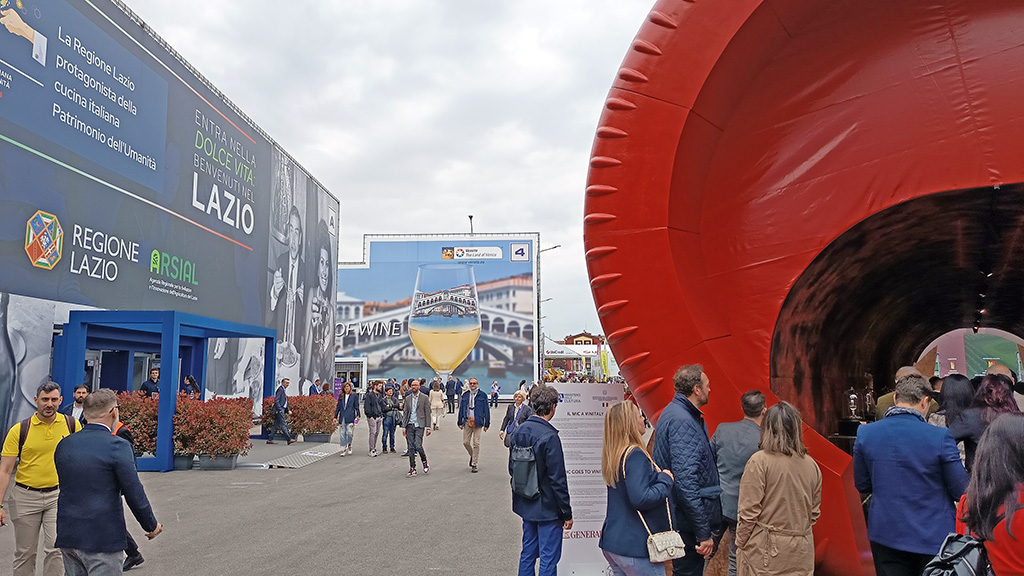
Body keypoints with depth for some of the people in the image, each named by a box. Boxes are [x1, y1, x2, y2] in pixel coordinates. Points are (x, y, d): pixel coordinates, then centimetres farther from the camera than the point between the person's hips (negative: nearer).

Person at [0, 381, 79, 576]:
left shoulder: (72, 425, -2)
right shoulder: (19, 430, -6)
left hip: (58, 494, 0)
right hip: (25, 496, 0)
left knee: (56, 549, -7)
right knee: (25, 553, 11)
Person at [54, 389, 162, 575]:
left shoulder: (64, 445, 4)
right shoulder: (118, 447, -15)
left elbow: (67, 486, 13)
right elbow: (135, 495, -14)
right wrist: (152, 526, 0)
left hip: (67, 536, 6)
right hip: (102, 538, -6)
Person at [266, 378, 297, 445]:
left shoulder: (284, 390, 19)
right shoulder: (280, 389, -10)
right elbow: (276, 401, -17)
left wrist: (288, 410, 17)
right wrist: (280, 409, -21)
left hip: (282, 409, 10)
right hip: (279, 410, -10)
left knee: (276, 426, 10)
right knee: (283, 425, -9)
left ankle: (269, 439, 12)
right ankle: (289, 439, -10)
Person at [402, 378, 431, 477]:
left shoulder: (424, 398, 0)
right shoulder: (407, 398, 11)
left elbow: (427, 413, -1)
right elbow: (405, 413, 13)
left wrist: (428, 427, -6)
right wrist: (404, 427, 6)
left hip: (419, 425, -4)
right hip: (409, 425, 4)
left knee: (418, 446, -14)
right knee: (411, 447, 3)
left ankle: (425, 462, 12)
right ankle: (412, 469, 9)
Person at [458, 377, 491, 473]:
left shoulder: (482, 396, 1)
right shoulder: (465, 395, 10)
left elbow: (486, 410, 2)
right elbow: (461, 409, 13)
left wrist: (487, 424, -1)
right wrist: (460, 422, 8)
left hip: (478, 422, -3)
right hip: (467, 421, 3)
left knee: (476, 443, -2)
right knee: (465, 442, 4)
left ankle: (474, 465, 7)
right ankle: (472, 456, 32)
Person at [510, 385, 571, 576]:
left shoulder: (519, 431, 1)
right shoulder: (549, 437, -22)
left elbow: (512, 468, 11)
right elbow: (558, 480, -20)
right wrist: (567, 513, -12)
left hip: (525, 505, 8)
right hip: (548, 508, -7)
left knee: (528, 552, 19)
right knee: (549, 557, 3)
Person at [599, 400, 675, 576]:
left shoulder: (613, 454, 9)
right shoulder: (634, 455, -18)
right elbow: (640, 499, -25)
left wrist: (660, 476, 6)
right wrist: (665, 480, -11)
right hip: (635, 546, -9)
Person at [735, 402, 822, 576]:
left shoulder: (759, 461, -12)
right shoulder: (811, 465, 4)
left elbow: (748, 512, -12)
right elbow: (814, 513, 13)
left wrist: (740, 545, -1)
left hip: (766, 554, -5)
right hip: (802, 555, 5)